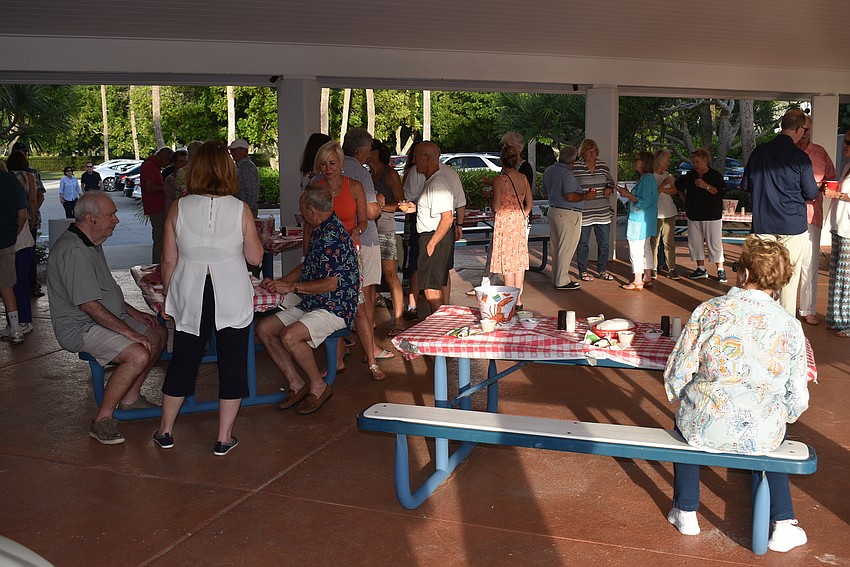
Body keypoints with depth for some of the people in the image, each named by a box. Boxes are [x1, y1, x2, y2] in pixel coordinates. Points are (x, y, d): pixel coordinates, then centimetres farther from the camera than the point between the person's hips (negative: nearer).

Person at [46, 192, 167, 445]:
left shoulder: (91, 244, 11)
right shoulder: (74, 252, -24)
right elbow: (89, 305, -27)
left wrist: (134, 313, 14)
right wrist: (129, 332, -23)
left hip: (104, 318, 11)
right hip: (81, 328, -11)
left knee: (158, 334, 10)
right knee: (139, 355, -27)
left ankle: (130, 398, 18)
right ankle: (102, 420, -15)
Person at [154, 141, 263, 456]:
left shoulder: (179, 209, -4)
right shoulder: (240, 209, -7)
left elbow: (169, 259, 0)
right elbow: (255, 257, -1)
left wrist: (167, 292, 15)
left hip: (190, 297, 2)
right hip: (232, 297, -1)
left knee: (183, 362, 16)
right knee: (232, 364, 10)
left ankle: (165, 431, 29)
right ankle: (224, 438, 15)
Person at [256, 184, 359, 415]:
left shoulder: (333, 235, -19)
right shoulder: (319, 231, 13)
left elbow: (331, 284, -23)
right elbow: (306, 267, 25)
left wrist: (293, 286, -14)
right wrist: (279, 283, 12)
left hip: (335, 308, -11)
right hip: (311, 304, 11)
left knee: (289, 336, -30)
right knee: (264, 328, 1)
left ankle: (318, 386, -9)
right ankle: (297, 384, 4)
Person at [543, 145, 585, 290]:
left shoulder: (548, 171, 9)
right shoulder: (567, 174, -19)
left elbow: (545, 191, 20)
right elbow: (570, 197, -25)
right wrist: (586, 196, -13)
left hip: (553, 210, 9)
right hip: (568, 214, -9)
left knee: (556, 247, 14)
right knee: (566, 249, -2)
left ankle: (556, 278, 21)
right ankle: (562, 281, 1)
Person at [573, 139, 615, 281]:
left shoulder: (603, 165, 9)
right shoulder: (575, 167, -4)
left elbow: (610, 181, 20)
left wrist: (609, 189, -1)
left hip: (603, 212, 4)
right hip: (584, 213, -4)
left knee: (604, 242, 9)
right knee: (583, 243, 4)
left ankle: (602, 270, 23)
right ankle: (583, 271, 16)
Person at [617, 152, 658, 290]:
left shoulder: (647, 179, -18)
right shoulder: (648, 178, 14)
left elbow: (644, 202, -22)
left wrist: (628, 195, -16)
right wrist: (628, 193, 12)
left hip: (640, 220, -11)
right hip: (645, 219, 11)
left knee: (636, 249, -6)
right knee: (645, 248, 15)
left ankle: (637, 282, -2)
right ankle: (647, 278, 23)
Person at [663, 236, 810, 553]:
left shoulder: (708, 310, -9)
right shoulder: (791, 327, -5)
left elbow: (676, 375, -5)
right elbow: (797, 400, -1)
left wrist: (681, 398, 16)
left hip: (705, 429, -1)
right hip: (761, 437, 2)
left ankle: (686, 513, 40)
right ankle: (783, 526, 31)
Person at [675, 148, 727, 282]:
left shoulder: (715, 175, -5)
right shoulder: (690, 175, 10)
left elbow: (722, 192, -15)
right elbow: (678, 186, 28)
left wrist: (706, 186, -23)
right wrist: (685, 200, 19)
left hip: (712, 215, -5)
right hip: (694, 215, 5)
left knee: (714, 243, -5)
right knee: (695, 242, 7)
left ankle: (721, 270, 1)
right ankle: (701, 269, 17)